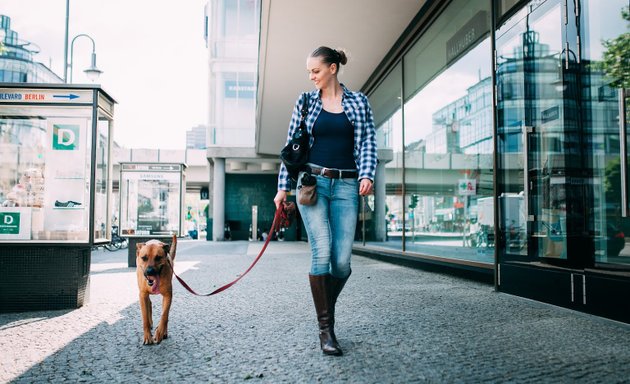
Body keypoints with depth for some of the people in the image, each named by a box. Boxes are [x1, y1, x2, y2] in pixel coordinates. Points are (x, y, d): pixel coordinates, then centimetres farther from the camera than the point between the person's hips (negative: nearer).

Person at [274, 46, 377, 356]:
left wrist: (367, 174, -10)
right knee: (322, 252, -13)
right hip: (312, 181, 0)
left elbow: (368, 141, 7)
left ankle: (327, 308, 24)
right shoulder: (305, 102, 11)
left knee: (342, 261, -4)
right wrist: (283, 186, 7)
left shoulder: (358, 102, 10)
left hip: (346, 185, 1)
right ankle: (325, 328, -2)